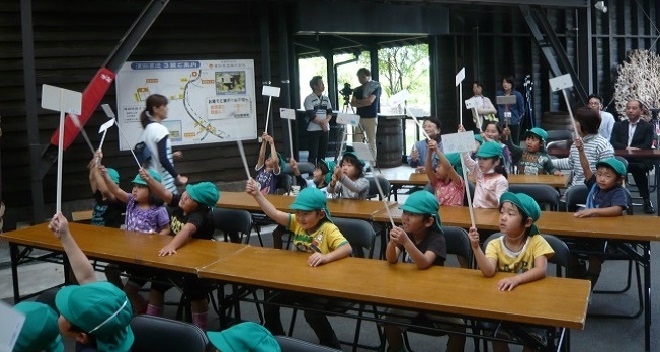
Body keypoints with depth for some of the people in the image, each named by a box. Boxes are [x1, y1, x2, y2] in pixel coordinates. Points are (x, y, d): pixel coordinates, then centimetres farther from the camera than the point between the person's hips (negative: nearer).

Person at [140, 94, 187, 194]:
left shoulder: (147, 128, 11)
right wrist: (177, 177, -15)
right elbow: (163, 160, -21)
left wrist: (171, 156, 23)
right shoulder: (160, 129, -15)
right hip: (163, 182, -9)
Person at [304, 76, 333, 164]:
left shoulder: (326, 98, 13)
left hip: (325, 129, 6)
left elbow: (330, 113, 8)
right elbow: (311, 115, -12)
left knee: (323, 153, 8)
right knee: (313, 154, -5)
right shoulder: (309, 99, -6)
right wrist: (321, 122, -9)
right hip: (313, 129, -6)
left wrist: (325, 121, -10)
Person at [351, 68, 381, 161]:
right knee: (357, 142, -1)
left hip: (371, 117, -5)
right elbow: (352, 103, 6)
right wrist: (364, 103, -8)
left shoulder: (375, 87, 0)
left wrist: (358, 101, 1)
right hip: (359, 117, 5)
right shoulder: (357, 90, 16)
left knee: (372, 141, -4)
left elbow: (370, 100, -12)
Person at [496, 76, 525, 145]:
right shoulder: (499, 94, 4)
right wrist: (499, 119, 6)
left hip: (514, 123, -1)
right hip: (502, 123, 1)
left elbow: (521, 110, 5)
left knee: (515, 142, 3)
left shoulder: (517, 95, -1)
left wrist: (518, 119, 1)